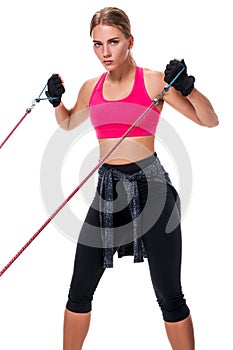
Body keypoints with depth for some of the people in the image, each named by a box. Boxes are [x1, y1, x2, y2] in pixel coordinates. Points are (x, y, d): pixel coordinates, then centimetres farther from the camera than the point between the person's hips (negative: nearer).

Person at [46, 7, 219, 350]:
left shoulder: (154, 81, -4)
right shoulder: (91, 88, 8)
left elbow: (210, 120, -2)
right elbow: (68, 123, 29)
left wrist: (187, 87, -18)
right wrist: (56, 101, 10)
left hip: (149, 186, -4)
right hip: (107, 189, 4)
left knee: (169, 295, 1)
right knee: (80, 289, 9)